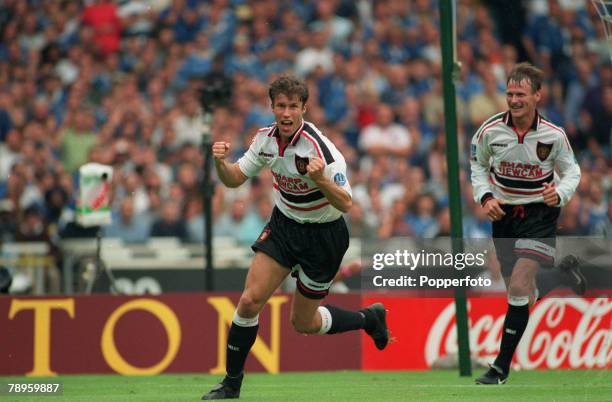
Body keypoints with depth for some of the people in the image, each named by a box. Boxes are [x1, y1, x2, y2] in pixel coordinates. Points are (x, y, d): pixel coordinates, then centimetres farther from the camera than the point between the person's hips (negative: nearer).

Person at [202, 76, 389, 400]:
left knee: (303, 323, 6)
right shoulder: (266, 139, -8)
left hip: (322, 236, -5)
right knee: (250, 300, -10)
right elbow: (234, 179, 2)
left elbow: (345, 204, -28)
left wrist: (321, 179, -46)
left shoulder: (320, 148, -27)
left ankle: (368, 318, 33)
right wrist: (221, 162, -20)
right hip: (283, 225, 5)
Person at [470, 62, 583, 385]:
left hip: (539, 212, -3)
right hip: (504, 213, 3)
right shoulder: (490, 131, -10)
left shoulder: (553, 135, -13)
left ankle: (501, 367, -13)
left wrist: (560, 193, -19)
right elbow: (478, 165, 10)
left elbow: (571, 171, 2)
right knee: (522, 296, 11)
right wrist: (485, 197, -6)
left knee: (518, 286, -20)